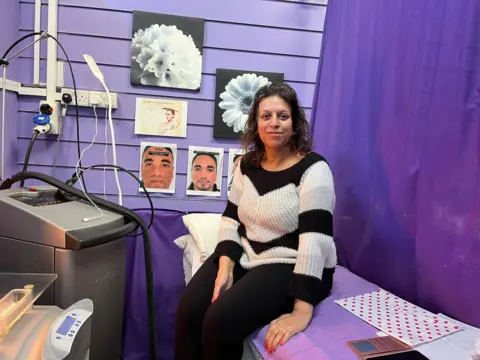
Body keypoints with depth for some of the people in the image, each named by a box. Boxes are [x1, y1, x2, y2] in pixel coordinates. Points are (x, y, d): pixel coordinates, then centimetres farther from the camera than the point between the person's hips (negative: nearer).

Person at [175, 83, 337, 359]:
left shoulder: (313, 169, -15)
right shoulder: (247, 164, 5)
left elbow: (314, 238, -24)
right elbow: (231, 219, 6)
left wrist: (302, 311, -31)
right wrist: (225, 266, -11)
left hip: (291, 267, -5)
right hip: (246, 257, 6)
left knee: (221, 320, -23)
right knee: (189, 311, -15)